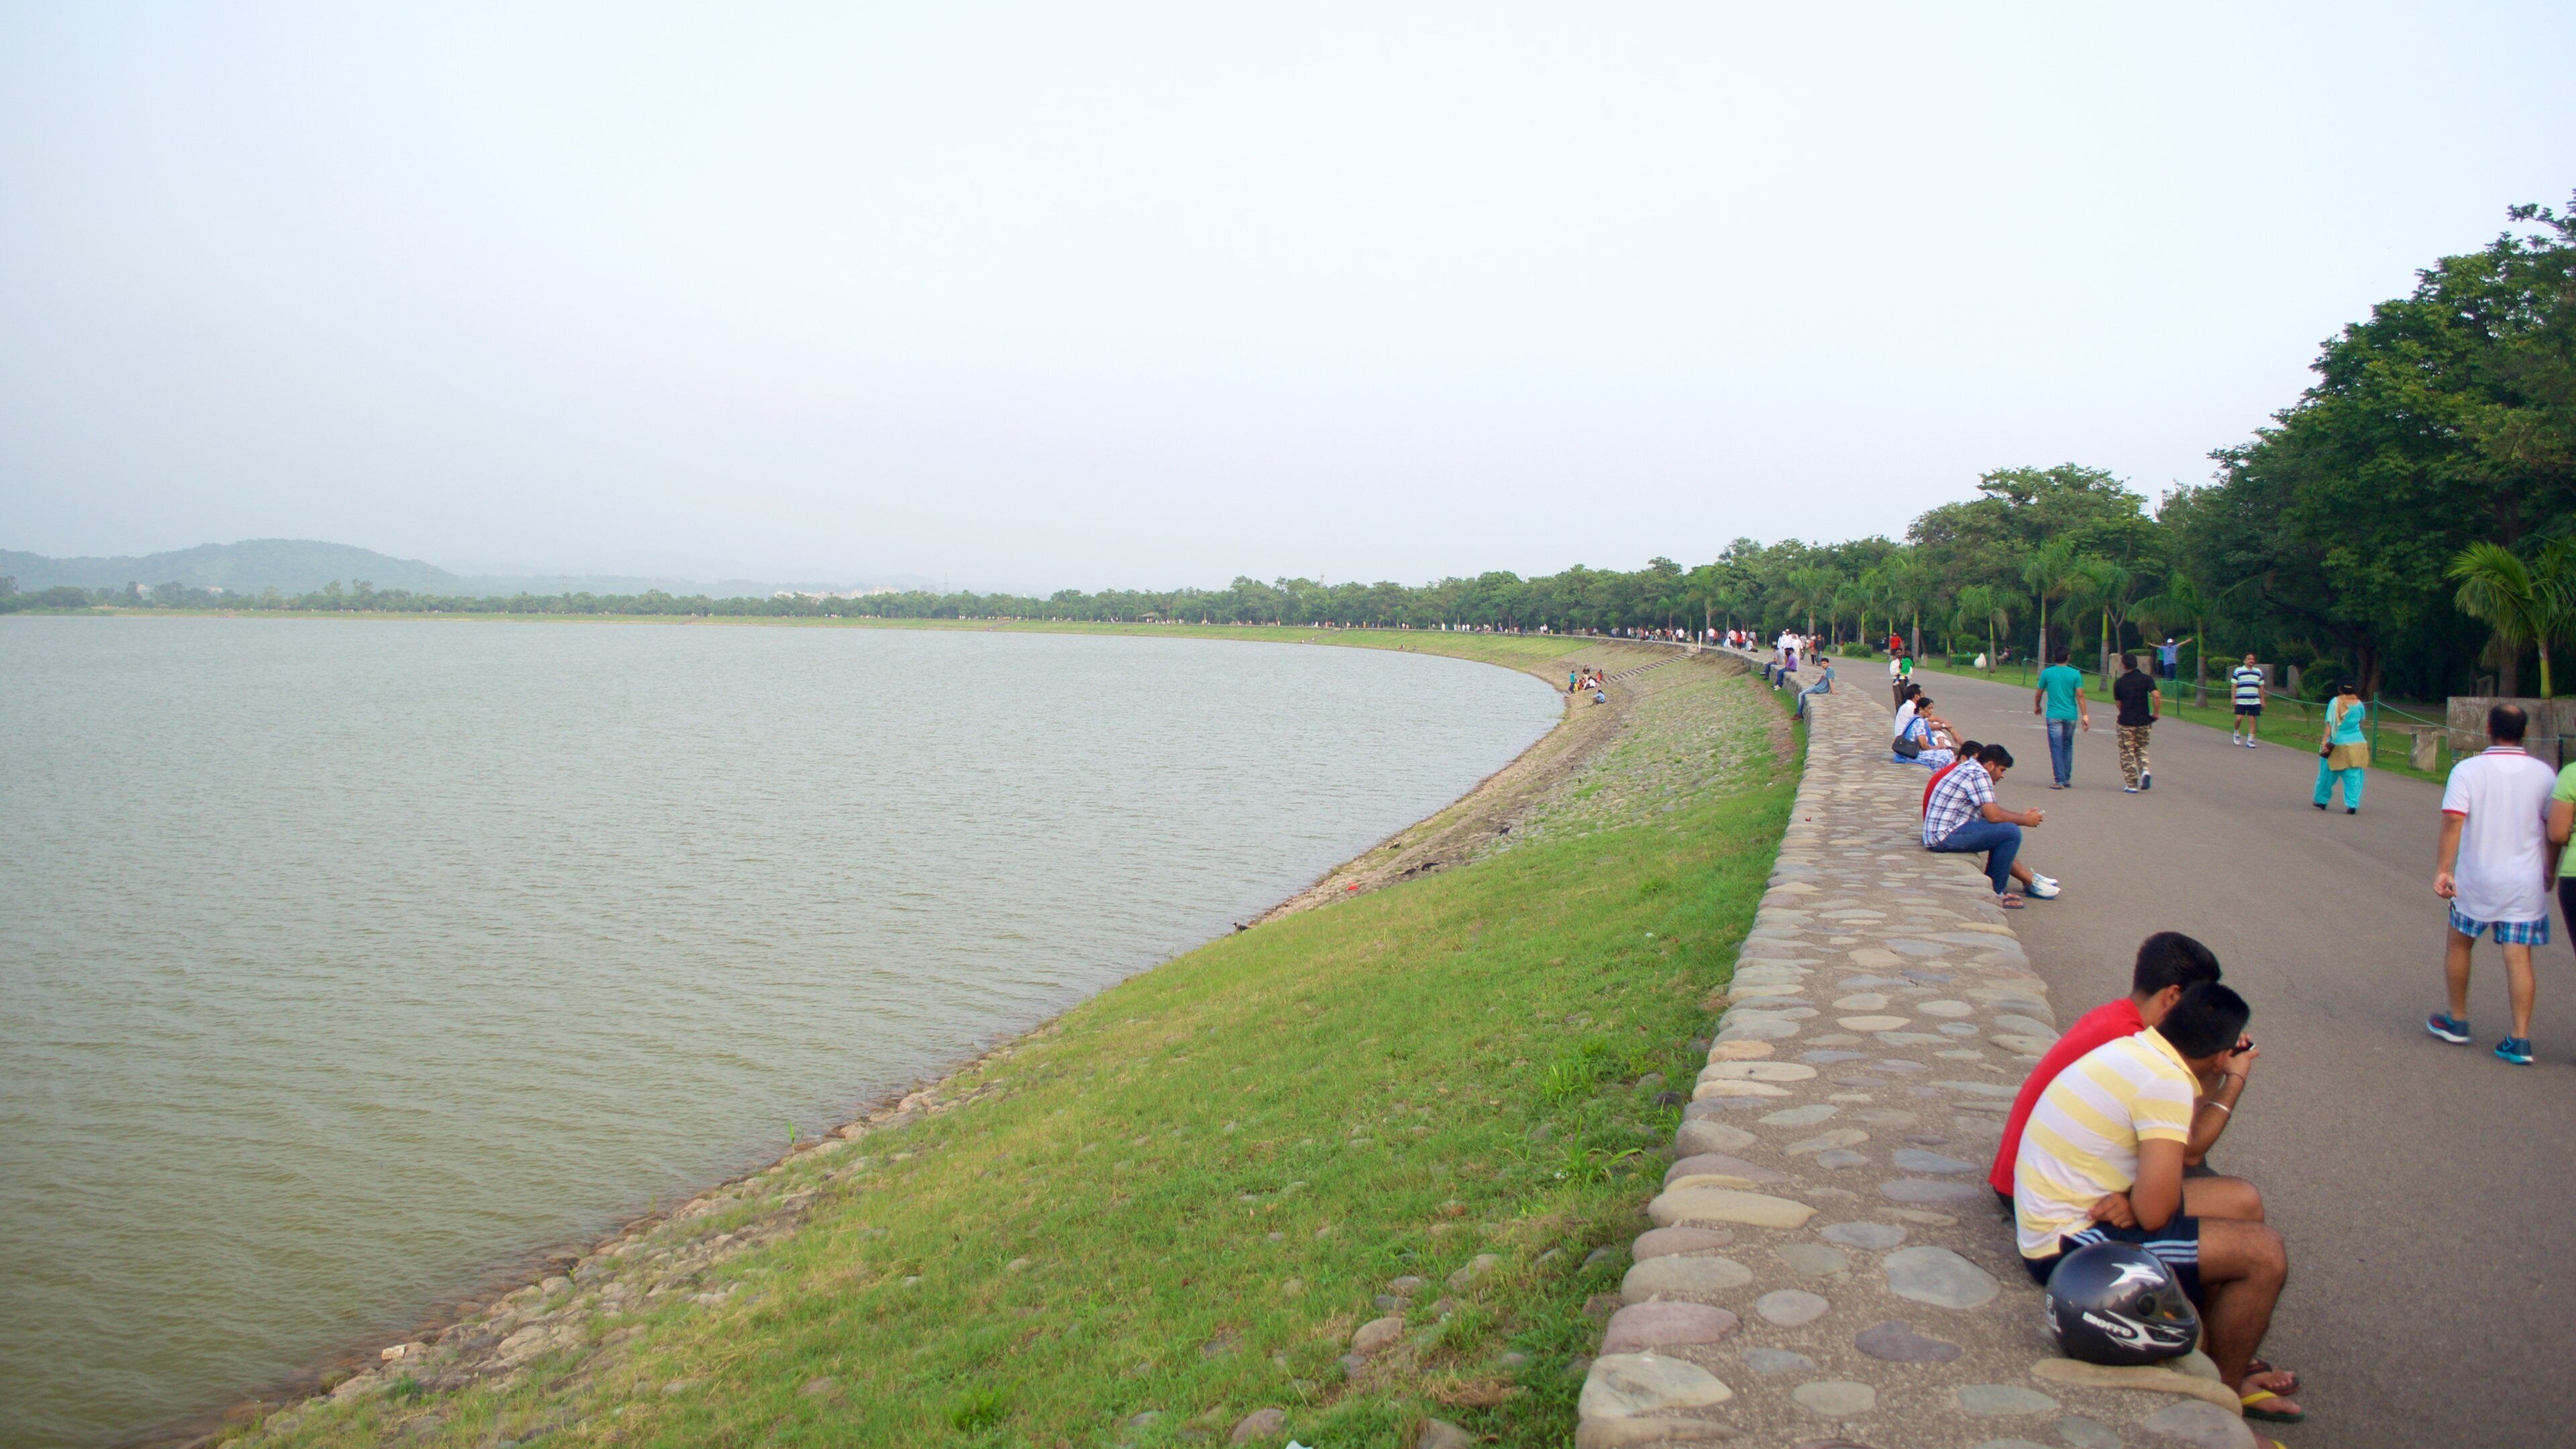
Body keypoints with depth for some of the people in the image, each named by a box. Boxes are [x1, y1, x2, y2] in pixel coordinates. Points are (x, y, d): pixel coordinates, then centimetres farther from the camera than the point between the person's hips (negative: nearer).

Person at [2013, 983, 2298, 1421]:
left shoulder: (2133, 1048, 5)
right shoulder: (2168, 1082, -23)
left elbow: (2183, 1150, 17)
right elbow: (2153, 1214, -25)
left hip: (2055, 1217, 10)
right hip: (2069, 1244, -10)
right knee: (2263, 1252, -10)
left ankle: (2221, 1362, 33)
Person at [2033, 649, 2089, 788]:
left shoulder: (2047, 673, -2)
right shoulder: (2075, 674, -1)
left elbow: (2039, 693, 7)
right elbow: (2080, 695, -5)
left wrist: (2037, 706, 26)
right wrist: (2085, 715, -3)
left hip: (2054, 715, -2)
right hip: (2071, 716, 2)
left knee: (2056, 748, -2)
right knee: (2068, 746, 16)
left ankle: (2060, 781, -7)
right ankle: (2067, 778, 20)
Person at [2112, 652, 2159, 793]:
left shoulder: (2119, 683, -2)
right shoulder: (2146, 679, -3)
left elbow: (2119, 704, 7)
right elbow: (2157, 697, -15)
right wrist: (2156, 714, -2)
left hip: (2126, 722, -2)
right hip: (2144, 722, 2)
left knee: (2127, 754, 7)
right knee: (2141, 748, 21)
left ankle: (2131, 785, 5)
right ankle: (2146, 770, -5)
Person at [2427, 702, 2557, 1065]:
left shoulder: (2467, 770, -8)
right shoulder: (2544, 774, 0)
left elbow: (2453, 821, -17)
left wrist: (2443, 870, -17)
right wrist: (2549, 872, 17)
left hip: (2477, 879, -2)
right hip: (2526, 882, 2)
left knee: (2458, 944, 17)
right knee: (2519, 957, 2)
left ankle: (2457, 1021, 25)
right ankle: (2520, 1040, -1)